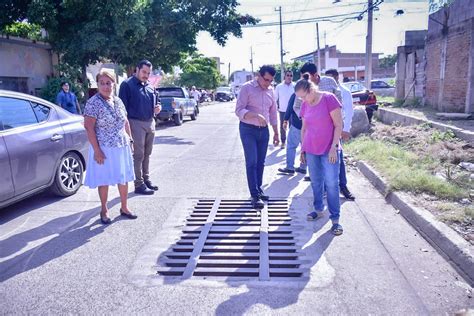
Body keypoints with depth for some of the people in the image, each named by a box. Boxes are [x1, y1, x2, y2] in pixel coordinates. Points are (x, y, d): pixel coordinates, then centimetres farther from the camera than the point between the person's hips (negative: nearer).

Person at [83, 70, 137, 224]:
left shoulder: (118, 101, 7)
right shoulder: (93, 103, -11)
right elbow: (89, 127, -15)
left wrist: (130, 139, 10)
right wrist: (96, 150, -19)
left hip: (122, 147, 6)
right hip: (104, 149, -5)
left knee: (124, 177, 11)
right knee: (104, 180, 6)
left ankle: (124, 207, 27)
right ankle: (104, 211, 22)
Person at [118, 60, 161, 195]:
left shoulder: (150, 86, 15)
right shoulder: (127, 84, -6)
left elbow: (156, 101, 26)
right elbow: (123, 106, -10)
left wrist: (158, 107, 2)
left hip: (150, 123, 7)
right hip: (136, 123, -7)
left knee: (147, 154, 14)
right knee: (138, 155, -3)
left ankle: (146, 179, 25)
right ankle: (139, 184, 4)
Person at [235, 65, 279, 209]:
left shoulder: (270, 90, 7)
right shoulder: (247, 88, -10)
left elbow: (273, 112, 15)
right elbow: (239, 110, -17)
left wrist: (276, 133, 14)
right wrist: (256, 115, -31)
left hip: (264, 130, 5)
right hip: (248, 130, -5)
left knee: (260, 163, 11)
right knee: (252, 163, -6)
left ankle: (258, 190, 23)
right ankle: (255, 196, -3)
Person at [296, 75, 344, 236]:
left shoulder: (329, 98, -10)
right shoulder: (305, 105, 6)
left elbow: (338, 125, -10)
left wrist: (334, 147, -14)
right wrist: (302, 149, 13)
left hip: (328, 150, -5)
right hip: (311, 150, 5)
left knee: (331, 184, -3)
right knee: (315, 182, 12)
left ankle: (335, 219, 5)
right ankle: (318, 209, 28)